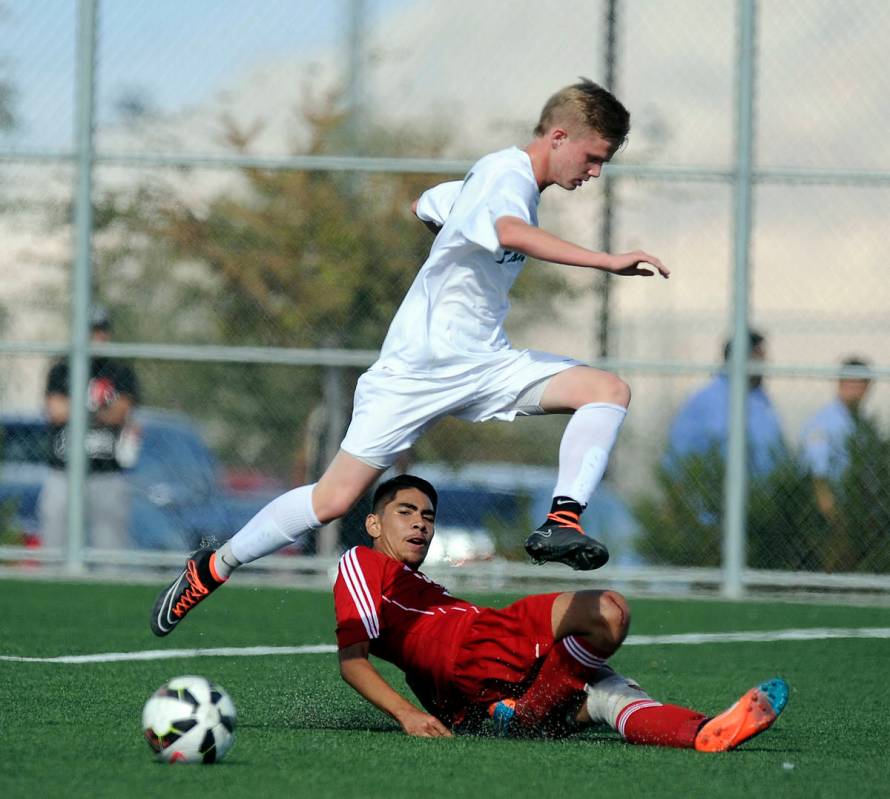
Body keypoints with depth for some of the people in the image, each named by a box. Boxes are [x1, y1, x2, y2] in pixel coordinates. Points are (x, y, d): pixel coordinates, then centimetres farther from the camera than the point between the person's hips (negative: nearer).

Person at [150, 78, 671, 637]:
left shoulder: (518, 183, 12)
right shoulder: (504, 176, -17)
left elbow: (425, 206, 28)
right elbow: (512, 233, -44)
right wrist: (606, 261, -49)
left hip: (485, 365, 9)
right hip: (419, 365, -9)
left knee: (610, 391, -12)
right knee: (335, 499, -7)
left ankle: (561, 523, -25)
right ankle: (211, 569, 11)